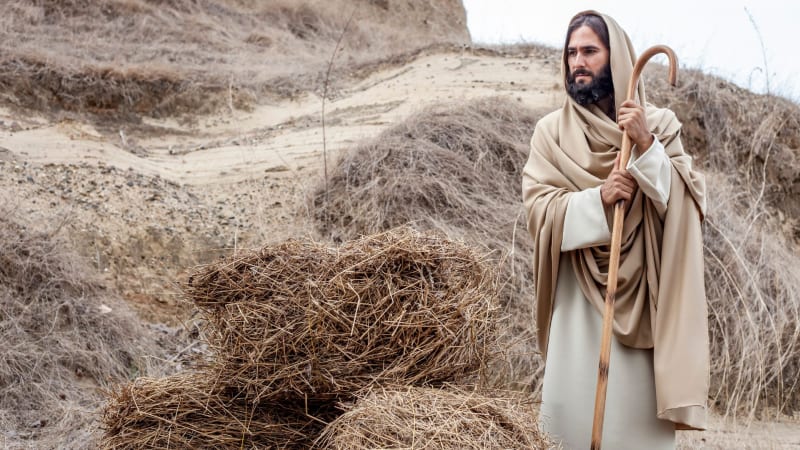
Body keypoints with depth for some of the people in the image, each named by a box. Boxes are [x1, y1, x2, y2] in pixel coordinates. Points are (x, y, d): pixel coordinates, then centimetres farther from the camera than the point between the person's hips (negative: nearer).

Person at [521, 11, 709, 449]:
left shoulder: (658, 124, 4)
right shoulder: (551, 130, 4)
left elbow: (688, 204, -6)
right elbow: (538, 208, -6)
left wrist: (647, 146, -18)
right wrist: (598, 199, -21)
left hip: (641, 298, 0)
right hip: (578, 302, 0)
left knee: (640, 415, 2)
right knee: (574, 411, 0)